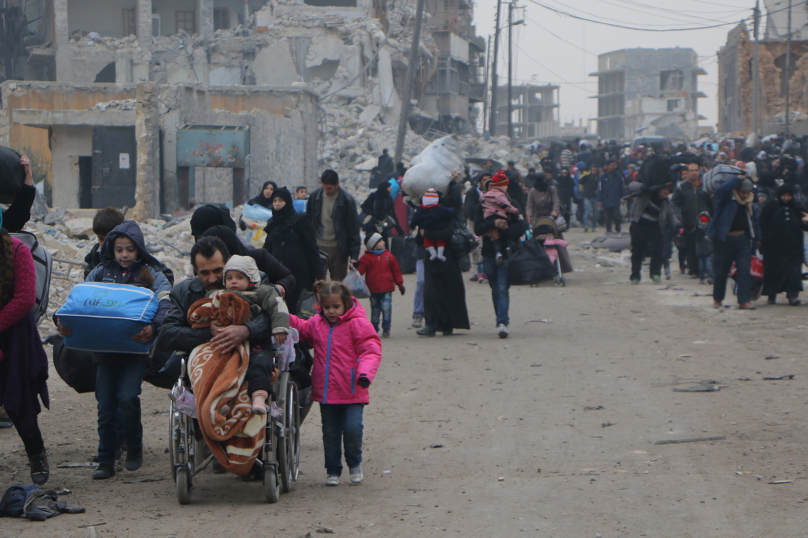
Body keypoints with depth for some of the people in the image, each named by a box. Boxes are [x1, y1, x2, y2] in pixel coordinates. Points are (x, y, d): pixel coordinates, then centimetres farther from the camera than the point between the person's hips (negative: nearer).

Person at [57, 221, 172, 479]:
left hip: (135, 349, -3)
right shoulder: (101, 273, 11)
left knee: (127, 396, -19)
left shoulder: (150, 274, 2)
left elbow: (165, 304, -12)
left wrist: (153, 328, -33)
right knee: (105, 407, 3)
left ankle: (134, 446, 5)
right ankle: (106, 461, 14)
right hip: (104, 349, 3)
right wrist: (62, 320, -16)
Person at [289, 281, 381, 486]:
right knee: (330, 433, 9)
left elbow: (371, 350, -11)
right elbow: (303, 329, 30)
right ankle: (332, 470, 22)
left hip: (352, 391, -4)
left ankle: (354, 463, 16)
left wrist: (365, 372, -26)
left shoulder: (358, 324, -8)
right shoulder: (316, 323, 8)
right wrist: (287, 319, 15)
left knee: (352, 429, -11)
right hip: (326, 391, 4)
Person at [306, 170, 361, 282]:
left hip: (338, 248, -3)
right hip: (318, 247, 3)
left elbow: (354, 229, -6)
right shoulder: (316, 195, -1)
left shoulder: (347, 200, -10)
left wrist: (354, 255, -8)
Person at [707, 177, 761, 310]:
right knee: (720, 271, 6)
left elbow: (754, 221, 22)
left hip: (742, 239, 4)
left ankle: (744, 300, -8)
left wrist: (757, 238, 22)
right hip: (724, 239, -4)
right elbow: (721, 190, -29)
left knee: (744, 270, -7)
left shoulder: (748, 204, 11)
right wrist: (738, 179, -23)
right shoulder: (726, 200, -6)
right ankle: (717, 299, 22)